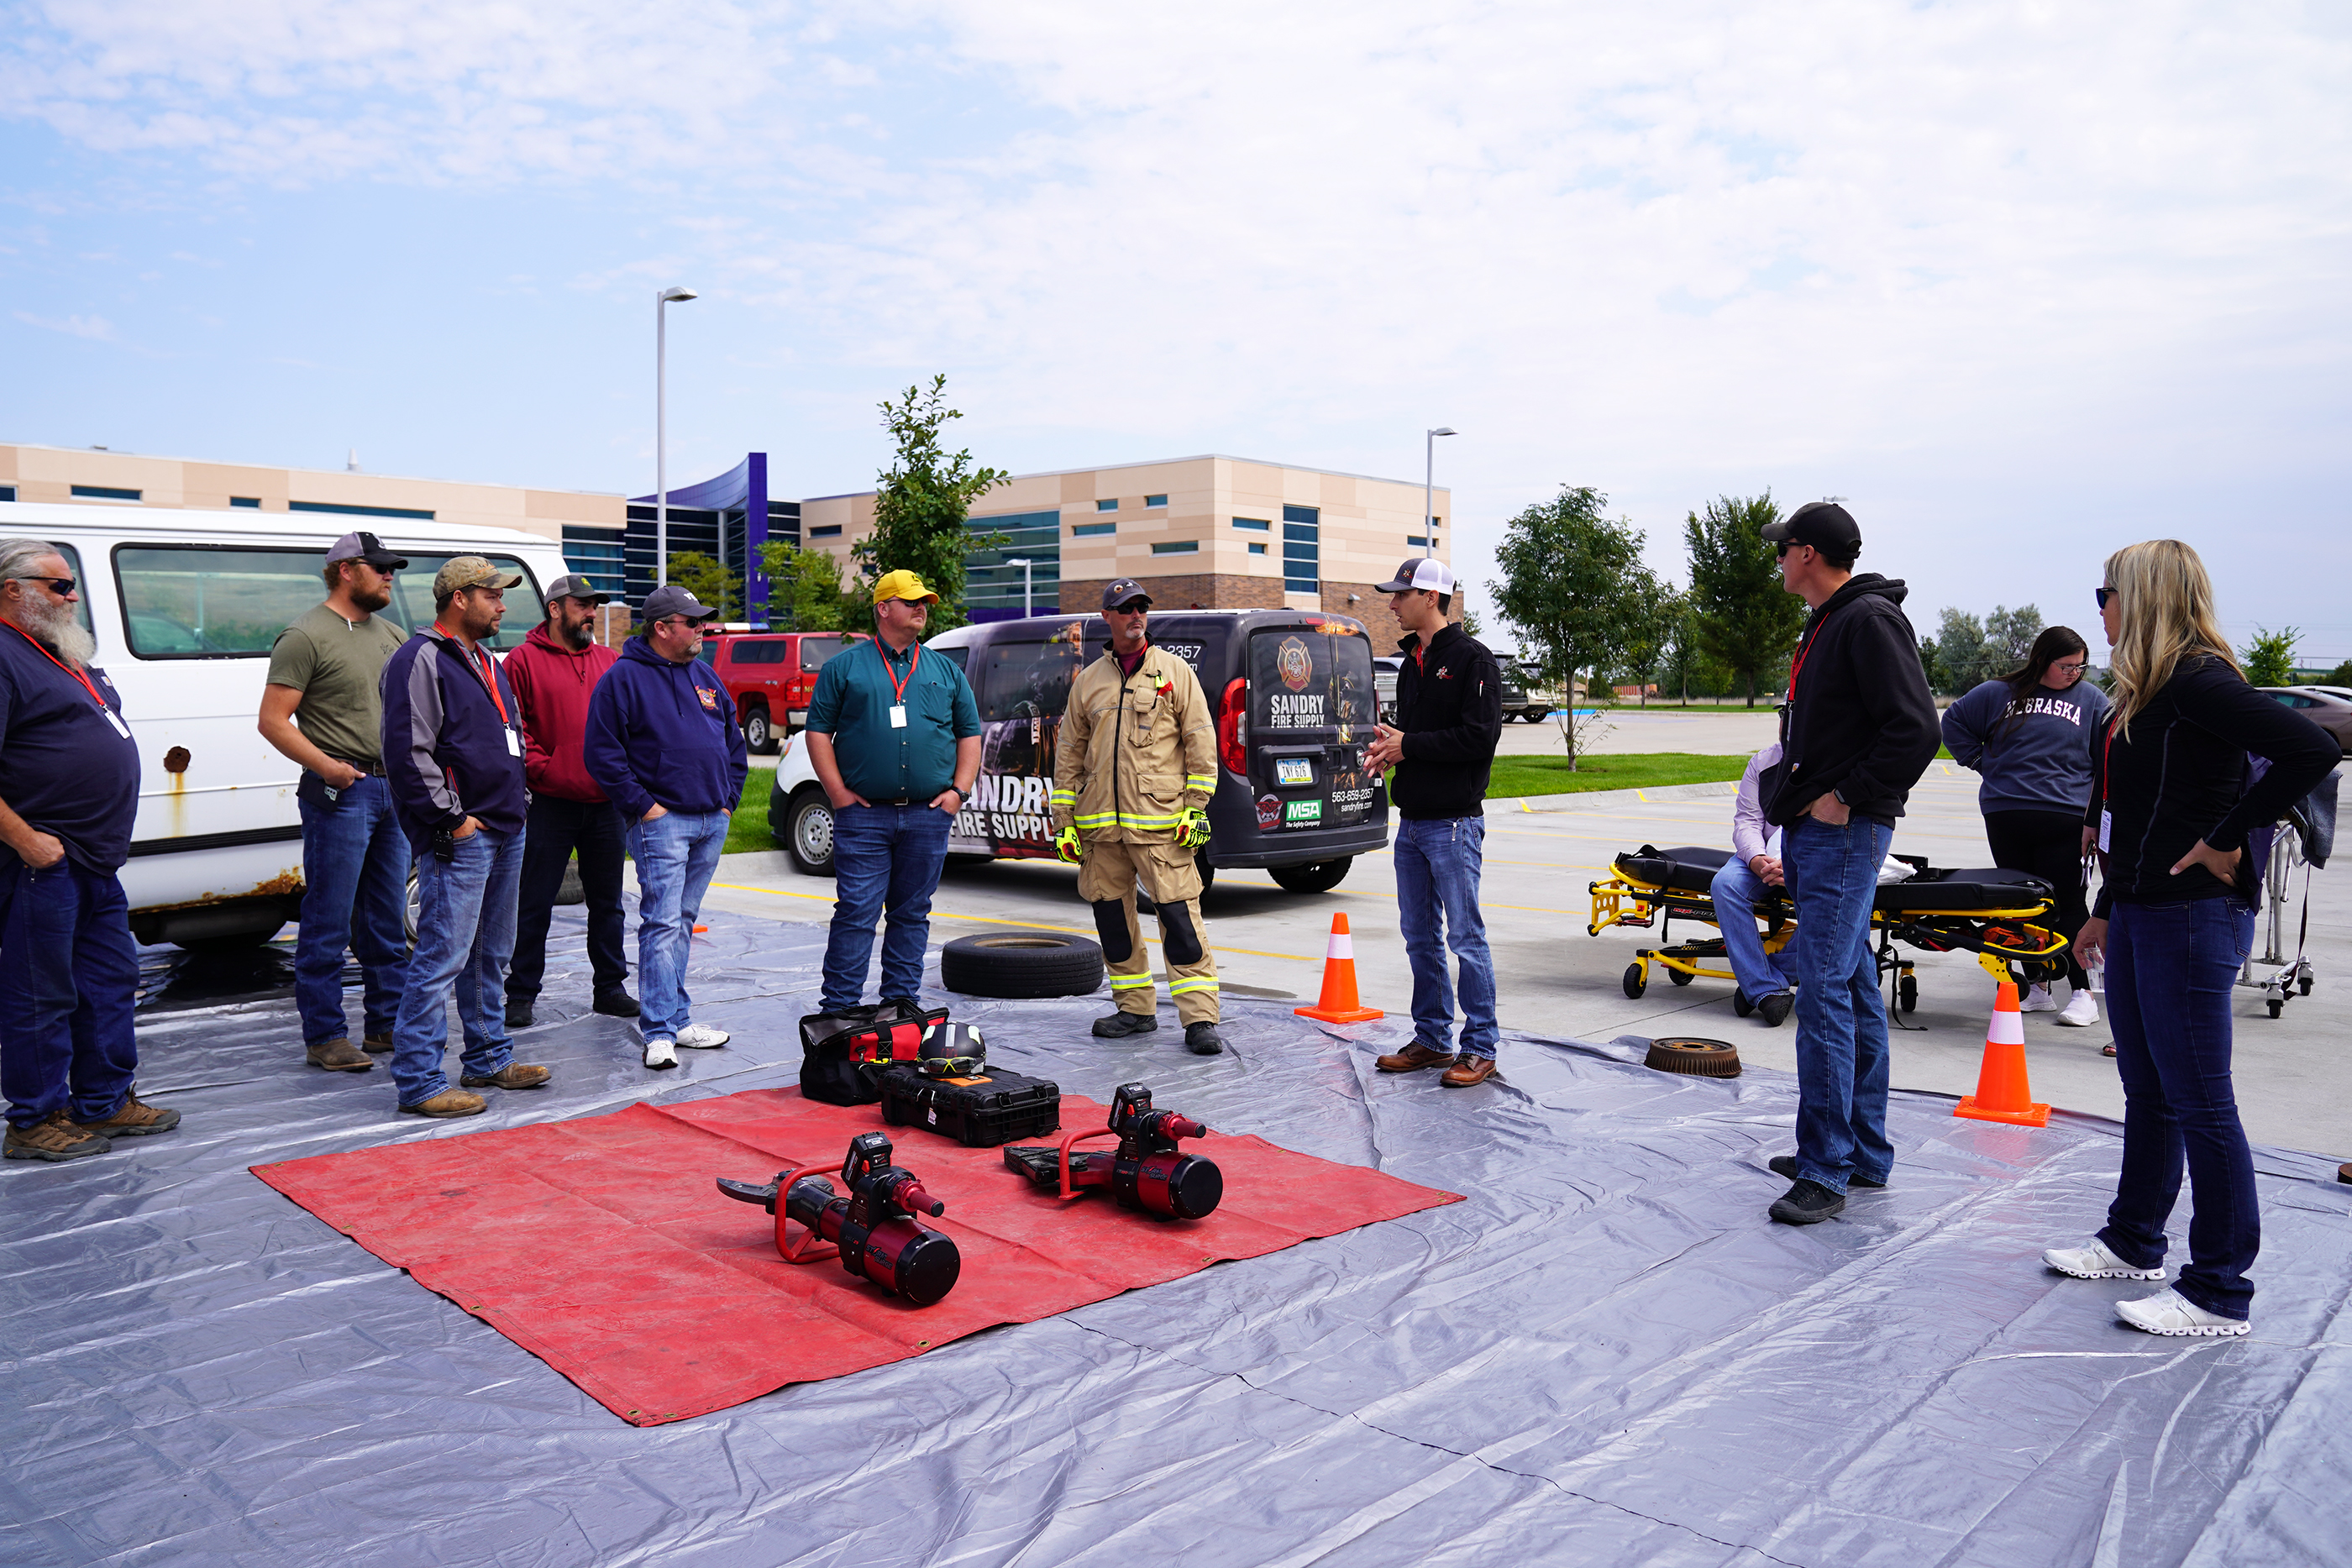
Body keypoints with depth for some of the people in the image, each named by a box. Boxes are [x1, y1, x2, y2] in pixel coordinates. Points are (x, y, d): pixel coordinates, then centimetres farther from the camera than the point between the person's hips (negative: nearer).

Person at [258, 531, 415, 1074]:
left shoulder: (391, 634, 15)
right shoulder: (307, 636, -7)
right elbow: (273, 720, -12)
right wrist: (325, 765, -23)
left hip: (393, 789, 8)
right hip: (340, 794, -8)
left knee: (387, 921, 14)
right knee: (329, 924, -2)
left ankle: (387, 1022, 23)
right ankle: (325, 1036, 5)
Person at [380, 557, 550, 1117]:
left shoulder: (486, 661, 19)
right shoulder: (421, 660, -11)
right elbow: (408, 752, -19)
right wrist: (451, 819, -18)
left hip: (505, 832, 10)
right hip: (459, 840, -10)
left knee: (492, 955, 17)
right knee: (442, 958, -8)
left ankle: (489, 1059, 28)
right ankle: (419, 1081, -3)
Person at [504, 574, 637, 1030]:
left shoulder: (609, 660, 13)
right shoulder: (524, 661, -1)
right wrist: (541, 768, -12)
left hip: (606, 803, 4)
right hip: (550, 804, -4)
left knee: (607, 902, 11)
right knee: (534, 904, 2)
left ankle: (610, 987, 21)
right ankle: (521, 993, 12)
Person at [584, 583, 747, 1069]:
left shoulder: (704, 676, 15)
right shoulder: (624, 678, -6)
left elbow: (734, 742, 22)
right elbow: (602, 752, -10)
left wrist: (728, 799, 13)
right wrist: (642, 805, -12)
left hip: (712, 822, 7)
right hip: (662, 821, -7)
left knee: (683, 922, 12)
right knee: (663, 924, -10)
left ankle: (672, 1018, 20)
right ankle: (662, 1031, -9)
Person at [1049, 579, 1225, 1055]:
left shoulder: (1174, 671, 5)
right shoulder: (1087, 681, 14)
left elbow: (1200, 740, 2)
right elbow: (1069, 752, 17)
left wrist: (1197, 806, -5)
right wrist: (1063, 819, 11)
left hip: (1161, 821, -4)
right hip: (1100, 825, 4)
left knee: (1180, 916, -9)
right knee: (1111, 914, 9)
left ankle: (1200, 1019, -5)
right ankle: (1135, 1009, 23)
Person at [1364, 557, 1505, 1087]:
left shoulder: (1472, 660, -9)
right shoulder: (1411, 662, 17)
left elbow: (1479, 738, -18)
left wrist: (1409, 745, -13)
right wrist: (1387, 746, 1)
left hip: (1454, 823, -8)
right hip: (1411, 821, 9)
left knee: (1466, 938, -3)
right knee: (1420, 937, 13)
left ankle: (1480, 1047, 5)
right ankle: (1432, 1039, 23)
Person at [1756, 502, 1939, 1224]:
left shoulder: (1870, 620, -13)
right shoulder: (1825, 625, 18)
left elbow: (1914, 729, -21)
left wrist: (1848, 797, -18)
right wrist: (1788, 792, 13)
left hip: (1844, 833, -10)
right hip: (1811, 833, 10)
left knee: (1824, 992, -11)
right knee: (1852, 988, 13)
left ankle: (1825, 1171, -6)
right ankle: (1865, 1154, 22)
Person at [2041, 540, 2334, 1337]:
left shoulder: (2200, 683, -15)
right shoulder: (2145, 694, 14)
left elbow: (2311, 749, -28)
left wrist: (2224, 839, -21)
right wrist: (2105, 910, 21)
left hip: (2191, 919, -10)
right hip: (2140, 914, 10)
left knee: (2199, 1101, -3)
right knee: (2148, 1090, 19)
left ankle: (2219, 1294, 7)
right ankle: (2133, 1243, 33)